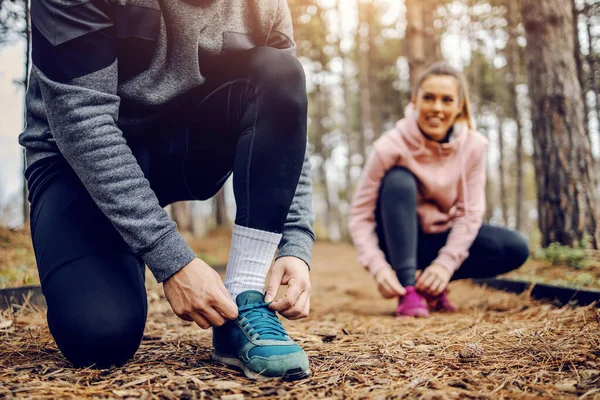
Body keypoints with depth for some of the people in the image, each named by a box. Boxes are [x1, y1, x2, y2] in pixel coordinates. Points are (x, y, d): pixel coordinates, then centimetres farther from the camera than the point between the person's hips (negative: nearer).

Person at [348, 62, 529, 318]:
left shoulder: (473, 145, -13)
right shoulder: (390, 147, -22)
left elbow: (470, 211, -11)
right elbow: (361, 214, -21)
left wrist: (445, 263, -21)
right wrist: (378, 267, -32)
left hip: (442, 237, 3)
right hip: (400, 239, -3)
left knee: (515, 249, -17)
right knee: (399, 180, -32)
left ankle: (431, 284, -3)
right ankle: (407, 288, -28)